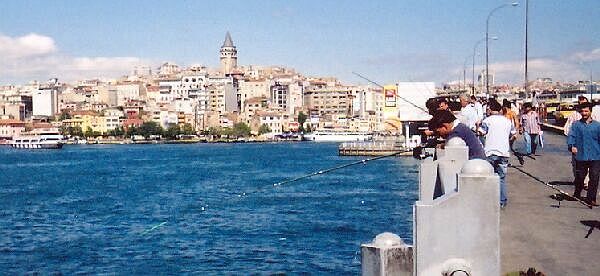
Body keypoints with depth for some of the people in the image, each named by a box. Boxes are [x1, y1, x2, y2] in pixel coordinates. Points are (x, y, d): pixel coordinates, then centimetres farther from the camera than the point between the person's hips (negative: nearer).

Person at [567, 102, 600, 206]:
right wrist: (571, 146, -24)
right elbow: (571, 136, -6)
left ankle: (591, 199, 6)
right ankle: (577, 195, 31)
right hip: (581, 157, 0)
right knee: (580, 177, 11)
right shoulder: (576, 124, 4)